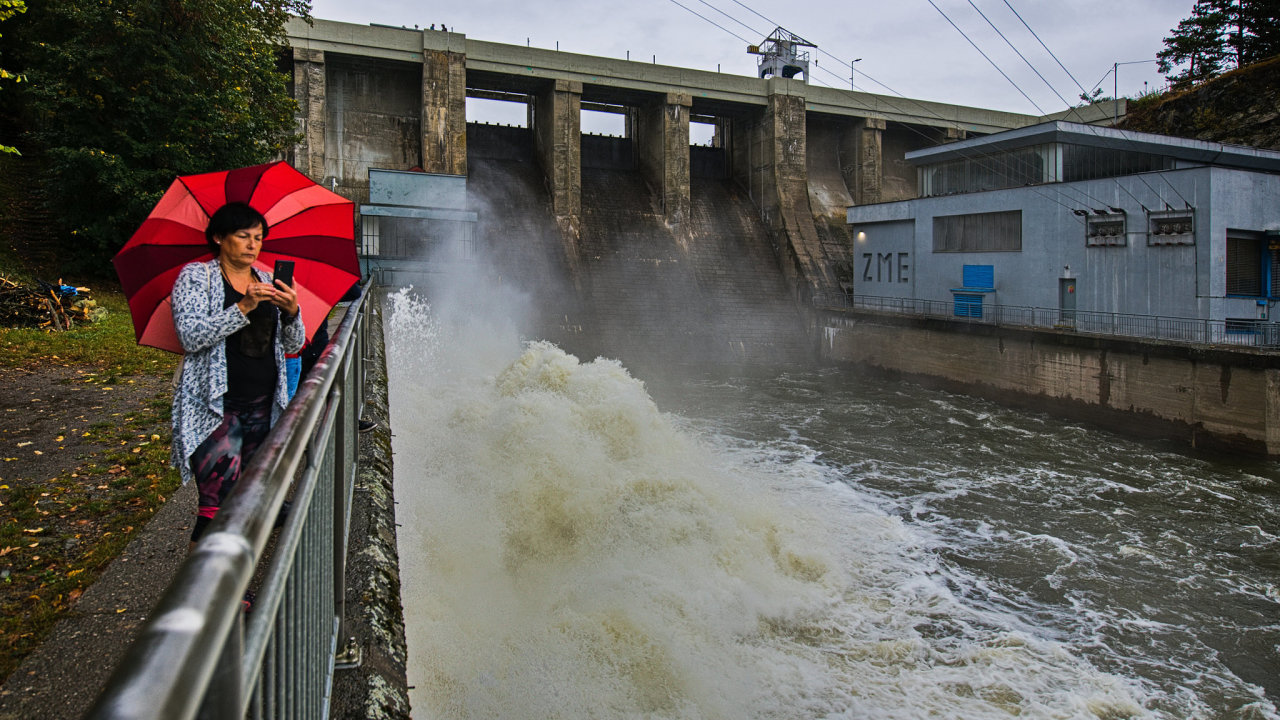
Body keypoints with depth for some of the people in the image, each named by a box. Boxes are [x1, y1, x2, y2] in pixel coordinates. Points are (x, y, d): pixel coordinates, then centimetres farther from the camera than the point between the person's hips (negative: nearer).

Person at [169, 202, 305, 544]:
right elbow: (191, 336, -13)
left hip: (264, 407, 5)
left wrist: (292, 312, -10)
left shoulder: (268, 283, 13)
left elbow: (294, 345, 10)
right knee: (217, 506, -13)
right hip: (215, 409, -5)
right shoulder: (195, 277, 1)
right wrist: (244, 307, -22)